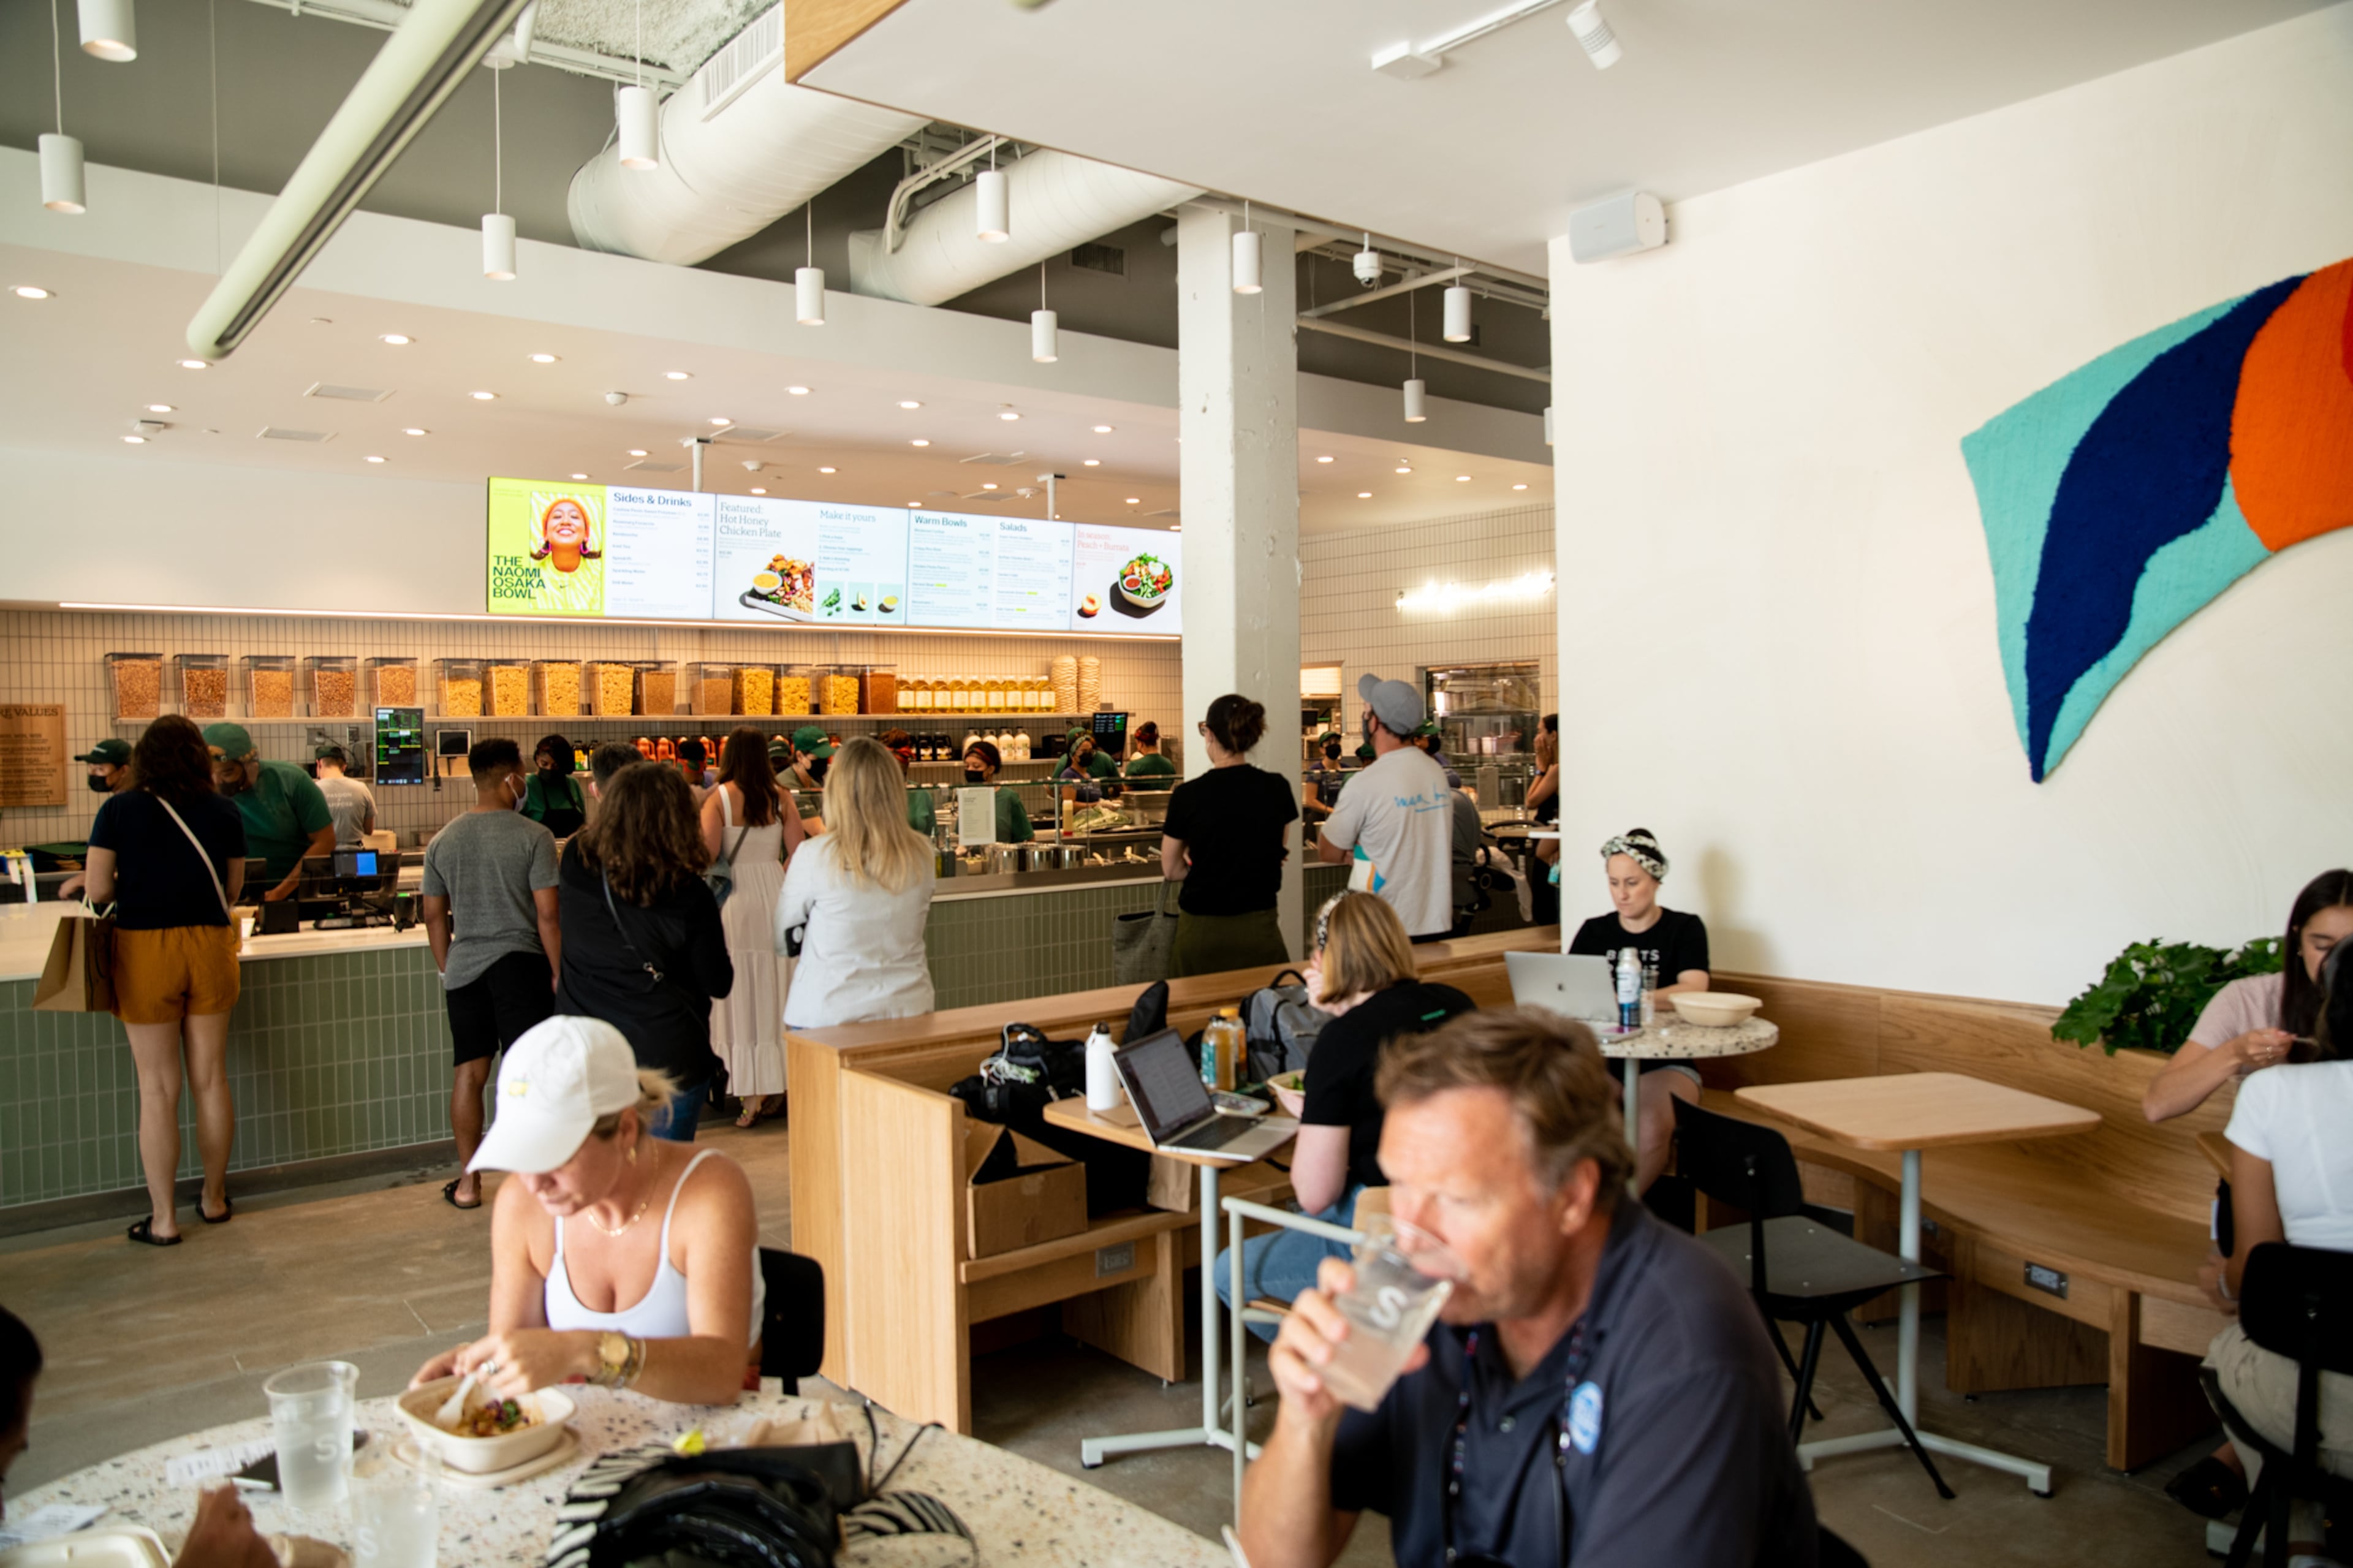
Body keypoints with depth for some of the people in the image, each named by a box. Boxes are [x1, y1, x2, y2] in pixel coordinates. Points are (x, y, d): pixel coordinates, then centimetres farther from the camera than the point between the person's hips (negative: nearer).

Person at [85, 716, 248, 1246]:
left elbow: (98, 891, -6)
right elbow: (232, 890, 6)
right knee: (211, 1080, 12)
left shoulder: (119, 810, -5)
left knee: (158, 1089, 5)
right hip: (209, 945, 2)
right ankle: (214, 1198, 25)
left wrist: (139, 884, 13)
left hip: (145, 948, -2)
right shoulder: (224, 813, 0)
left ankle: (164, 1219, 11)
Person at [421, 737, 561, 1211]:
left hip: (464, 969, 5)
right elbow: (547, 914, -13)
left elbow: (434, 916, 11)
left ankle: (468, 1182, 21)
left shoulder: (443, 841, 6)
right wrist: (559, 972, -5)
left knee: (470, 1072, 13)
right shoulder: (533, 836, -11)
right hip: (520, 964, -5)